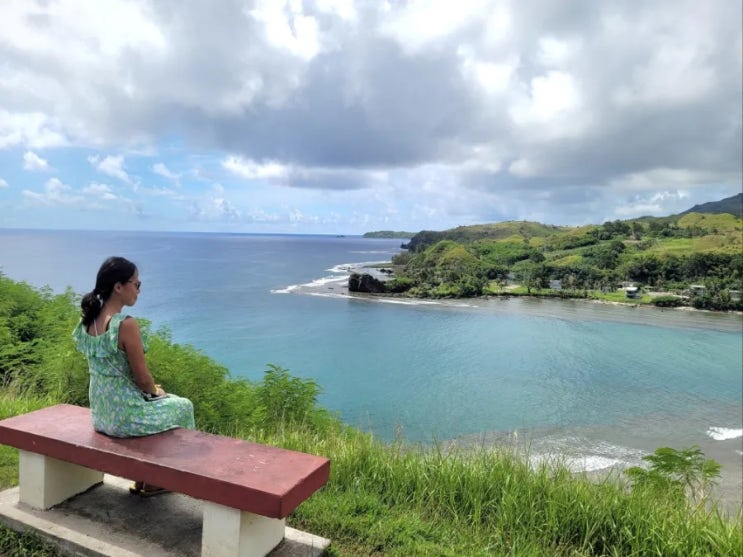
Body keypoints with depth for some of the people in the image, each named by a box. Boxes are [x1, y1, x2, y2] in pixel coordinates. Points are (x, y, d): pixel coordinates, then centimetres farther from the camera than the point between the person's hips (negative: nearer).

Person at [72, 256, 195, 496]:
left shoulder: (88, 321, 1)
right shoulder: (126, 324, -26)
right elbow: (142, 378, -19)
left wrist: (151, 389, 14)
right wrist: (156, 391, 3)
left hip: (100, 413, 8)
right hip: (125, 416, -8)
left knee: (154, 403, 33)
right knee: (183, 407, 18)